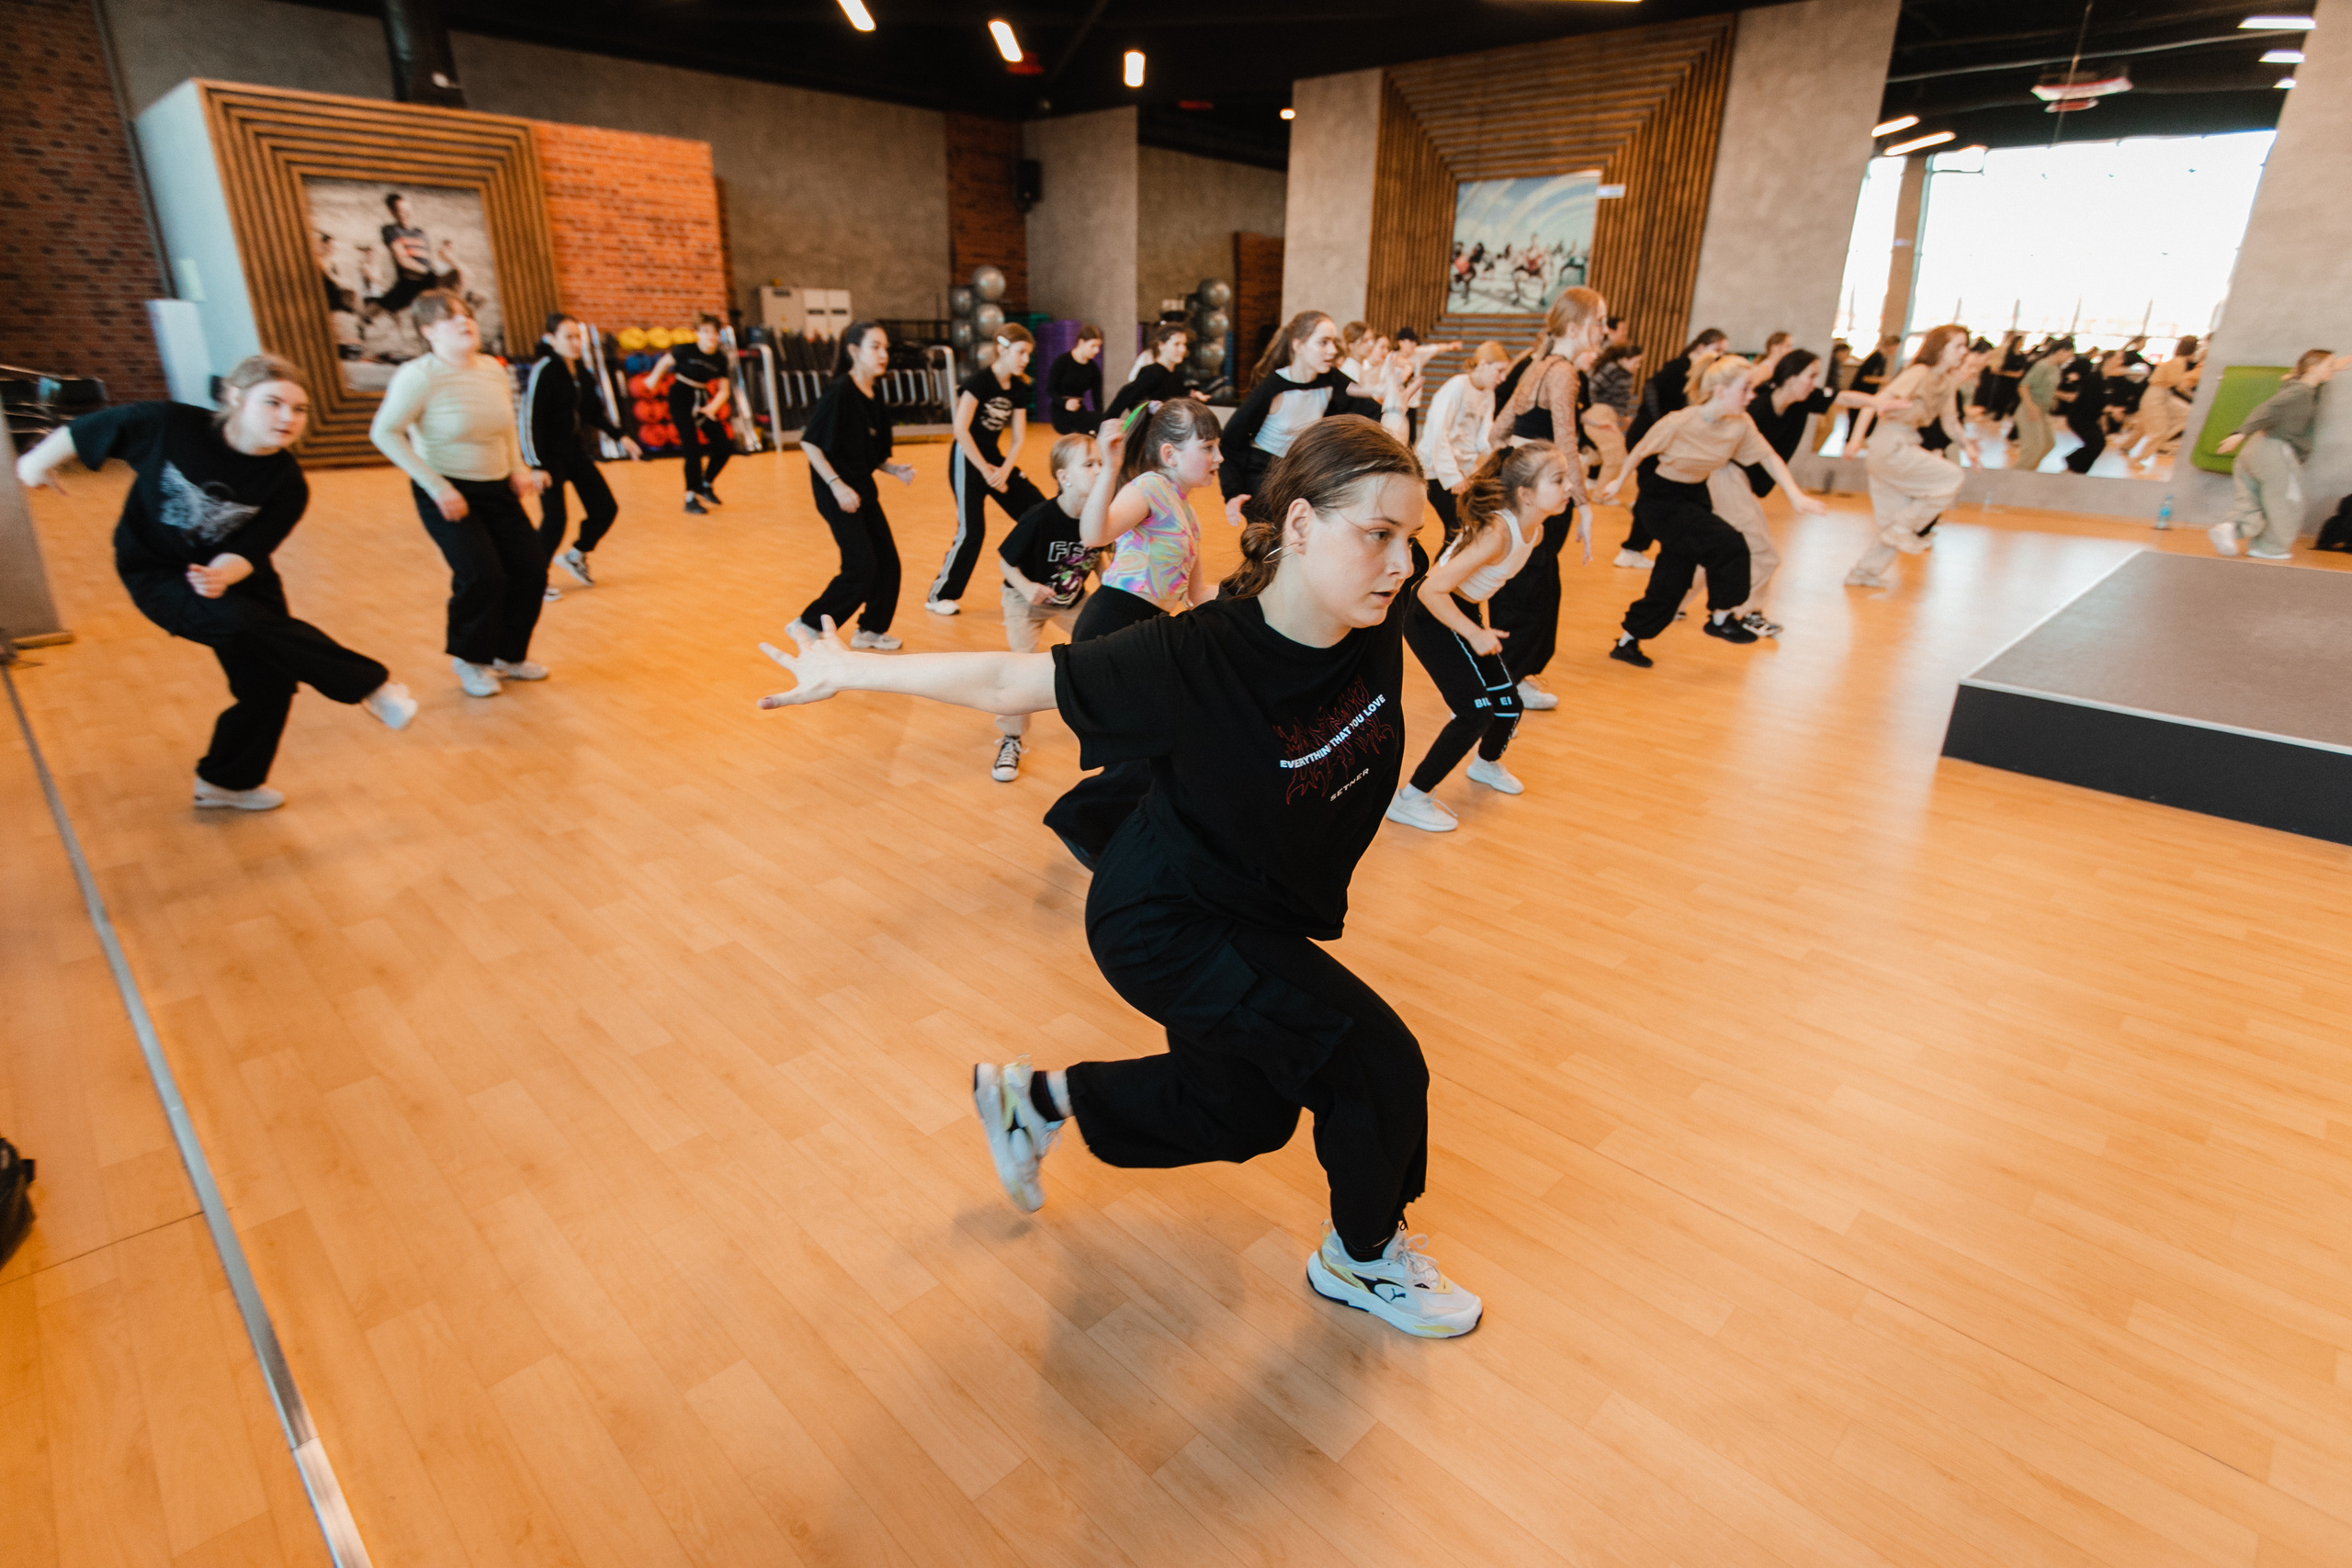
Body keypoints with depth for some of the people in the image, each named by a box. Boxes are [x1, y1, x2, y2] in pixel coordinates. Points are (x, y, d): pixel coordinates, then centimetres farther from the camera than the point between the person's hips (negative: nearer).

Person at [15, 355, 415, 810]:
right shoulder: (170, 426, -21)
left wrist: (223, 574, -41)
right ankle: (371, 684, -20)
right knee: (244, 623, -31)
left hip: (238, 578, 3)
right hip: (156, 575, -3)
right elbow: (89, 429, -3)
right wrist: (39, 460, 12)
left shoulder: (287, 485, -17)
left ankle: (228, 782, 25)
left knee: (268, 682, 2)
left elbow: (247, 551, -20)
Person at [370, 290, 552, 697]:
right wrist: (436, 486, -21)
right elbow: (384, 432, -17)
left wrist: (518, 468, 6)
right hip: (448, 494, -6)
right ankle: (470, 661, 9)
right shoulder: (420, 375, -15)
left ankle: (509, 655, 21)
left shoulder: (494, 369, 3)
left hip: (498, 489, 6)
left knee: (531, 568, 1)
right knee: (481, 575, -16)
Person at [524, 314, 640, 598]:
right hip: (551, 455, -7)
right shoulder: (543, 371, -16)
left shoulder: (581, 369, 5)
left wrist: (619, 435, 8)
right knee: (555, 518, -7)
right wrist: (537, 465, -23)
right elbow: (530, 419, -18)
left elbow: (595, 410, 18)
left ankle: (576, 556, 31)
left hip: (576, 451, 7)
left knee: (605, 508, 7)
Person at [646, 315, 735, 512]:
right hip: (680, 400, -5)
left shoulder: (721, 359, -4)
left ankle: (706, 484, 25)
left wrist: (712, 407, -16)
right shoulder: (687, 350, -15)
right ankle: (691, 498, 0)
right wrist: (653, 378, 12)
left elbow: (724, 390, -1)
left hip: (702, 401, 5)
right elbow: (665, 362, 1)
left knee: (725, 448, 1)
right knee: (693, 450, -11)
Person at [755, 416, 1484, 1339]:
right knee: (1380, 1063, -9)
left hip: (1263, 913, 8)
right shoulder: (1197, 658, -32)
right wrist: (850, 671, -14)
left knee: (1243, 1112, 23)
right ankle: (1362, 1258, 23)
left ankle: (1037, 1098, 42)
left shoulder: (1375, 631, -18)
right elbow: (1007, 683, -22)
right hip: (1165, 924, -7)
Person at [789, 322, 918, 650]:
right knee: (861, 567, -10)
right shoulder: (840, 392, -15)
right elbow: (809, 442, -17)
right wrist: (837, 485, -22)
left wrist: (895, 469, -1)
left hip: (863, 490, 8)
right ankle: (809, 626, 5)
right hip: (837, 492, -8)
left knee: (888, 561, 7)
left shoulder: (873, 398, 9)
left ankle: (871, 630, 23)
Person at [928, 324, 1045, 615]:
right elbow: (961, 429, -21)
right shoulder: (980, 380, -16)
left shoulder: (1019, 388, 4)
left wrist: (1004, 470, -15)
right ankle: (939, 596, 6)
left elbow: (1019, 438, 2)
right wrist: (985, 470, -19)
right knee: (972, 531, -10)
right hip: (967, 460, -7)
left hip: (995, 457, 8)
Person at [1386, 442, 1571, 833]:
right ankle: (1411, 799, -3)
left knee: (1507, 703, 11)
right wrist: (1475, 635, -22)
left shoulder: (1530, 527, -3)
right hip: (1432, 616, -8)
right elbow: (1433, 589, -31)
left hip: (1466, 612, 8)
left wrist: (1482, 625, 13)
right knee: (1475, 711, -15)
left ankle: (1488, 764, 44)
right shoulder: (1497, 533, -29)